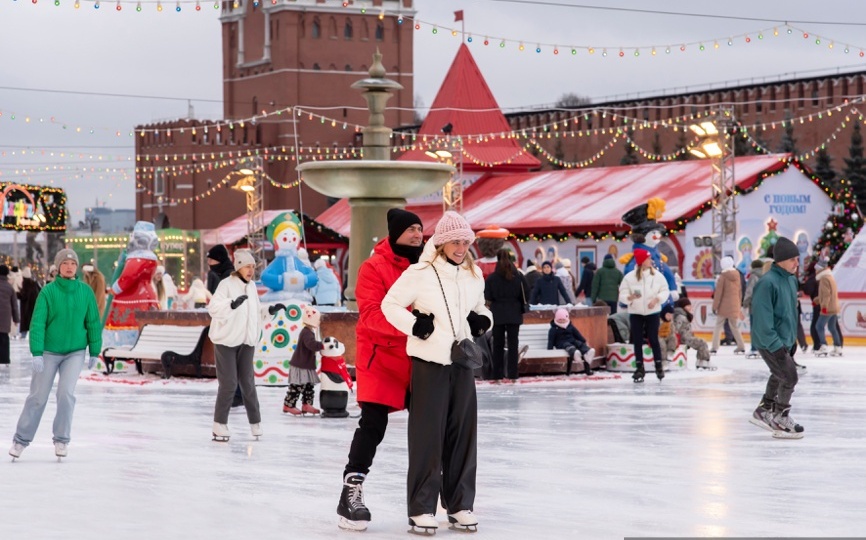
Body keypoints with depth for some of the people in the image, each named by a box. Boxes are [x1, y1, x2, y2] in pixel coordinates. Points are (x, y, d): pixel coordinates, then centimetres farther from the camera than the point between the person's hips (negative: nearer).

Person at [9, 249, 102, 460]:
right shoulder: (48, 291, -10)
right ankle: (21, 439, 17)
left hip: (75, 352, 1)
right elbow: (37, 323, -13)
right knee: (38, 396, 4)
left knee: (66, 393, -11)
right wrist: (36, 353, -20)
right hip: (49, 351, -1)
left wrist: (94, 352, 6)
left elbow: (93, 323, 4)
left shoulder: (86, 291, -4)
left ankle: (62, 440, 4)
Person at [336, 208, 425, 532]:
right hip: (380, 355, -6)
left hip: (418, 356, 6)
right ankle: (352, 490, -5)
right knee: (373, 425, -10)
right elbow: (370, 314, -22)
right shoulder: (375, 267, -12)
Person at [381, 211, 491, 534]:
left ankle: (459, 505, 17)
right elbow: (390, 304, -5)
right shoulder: (420, 273, -9)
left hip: (463, 362, 5)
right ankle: (422, 508, 3)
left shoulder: (474, 275, 9)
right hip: (429, 362, -5)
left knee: (462, 434, 8)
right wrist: (414, 325, -15)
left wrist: (483, 321, 4)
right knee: (427, 435, -3)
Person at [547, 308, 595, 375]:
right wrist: (549, 349, -10)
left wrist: (584, 342, 11)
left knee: (580, 344, -28)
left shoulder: (570, 327, 20)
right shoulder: (553, 329, 8)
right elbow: (551, 340, 2)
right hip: (562, 344, -5)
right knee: (569, 346, -40)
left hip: (572, 341, 5)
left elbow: (578, 335, 19)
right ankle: (575, 353, -78)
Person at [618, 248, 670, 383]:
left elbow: (665, 291, 0)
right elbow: (622, 295, -6)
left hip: (652, 312, 0)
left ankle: (659, 366, 11)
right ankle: (640, 368, 11)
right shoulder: (629, 277, -7)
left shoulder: (657, 275, -4)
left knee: (653, 339, -1)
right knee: (637, 341, 3)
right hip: (635, 313, 0)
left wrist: (656, 299, -16)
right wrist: (630, 297, -26)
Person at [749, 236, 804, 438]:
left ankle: (763, 411, 39)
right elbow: (763, 318, -25)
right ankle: (781, 421, 7)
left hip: (784, 340, 10)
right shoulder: (768, 282, -24)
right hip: (769, 342, -10)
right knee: (789, 377, -7)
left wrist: (793, 337, 21)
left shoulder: (791, 279, 5)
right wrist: (775, 344, -25)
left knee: (779, 376, 22)